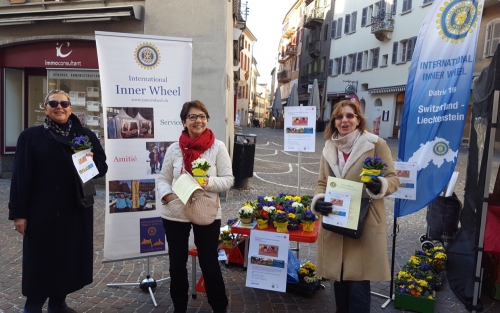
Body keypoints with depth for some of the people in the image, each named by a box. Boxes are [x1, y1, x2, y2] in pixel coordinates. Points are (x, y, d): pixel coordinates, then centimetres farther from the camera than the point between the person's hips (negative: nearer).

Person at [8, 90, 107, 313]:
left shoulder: (85, 135, 7)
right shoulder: (31, 136, -1)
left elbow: (102, 167, 7)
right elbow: (21, 176, -5)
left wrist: (92, 160, -16)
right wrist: (19, 212, -9)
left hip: (76, 210, 3)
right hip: (42, 211, -3)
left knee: (70, 258, 12)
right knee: (41, 261, 5)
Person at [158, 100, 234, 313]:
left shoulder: (218, 147, -6)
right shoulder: (174, 149, 1)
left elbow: (228, 180, -7)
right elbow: (163, 179, 6)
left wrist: (209, 182, -25)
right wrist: (166, 195, -14)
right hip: (175, 214, 3)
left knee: (209, 263, 9)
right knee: (177, 264, 15)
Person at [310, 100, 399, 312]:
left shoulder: (376, 144, -5)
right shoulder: (329, 148, 9)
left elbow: (393, 179, -3)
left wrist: (380, 185, -26)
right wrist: (318, 201, -9)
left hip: (365, 225, -4)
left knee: (359, 283, 0)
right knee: (338, 278, 16)